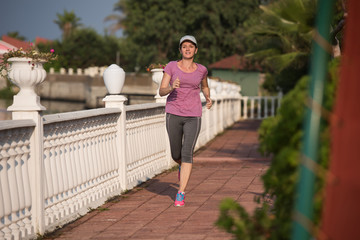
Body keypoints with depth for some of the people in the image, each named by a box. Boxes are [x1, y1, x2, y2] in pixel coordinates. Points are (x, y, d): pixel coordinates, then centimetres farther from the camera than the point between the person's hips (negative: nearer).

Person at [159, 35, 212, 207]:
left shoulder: (201, 70, 5)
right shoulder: (171, 66, 0)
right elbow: (161, 91, -4)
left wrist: (208, 98, 4)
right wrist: (171, 88, -25)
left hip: (193, 116, 0)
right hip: (174, 115, 1)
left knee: (187, 153, -14)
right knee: (176, 155, 11)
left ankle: (181, 194, -8)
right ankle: (182, 166, 49)